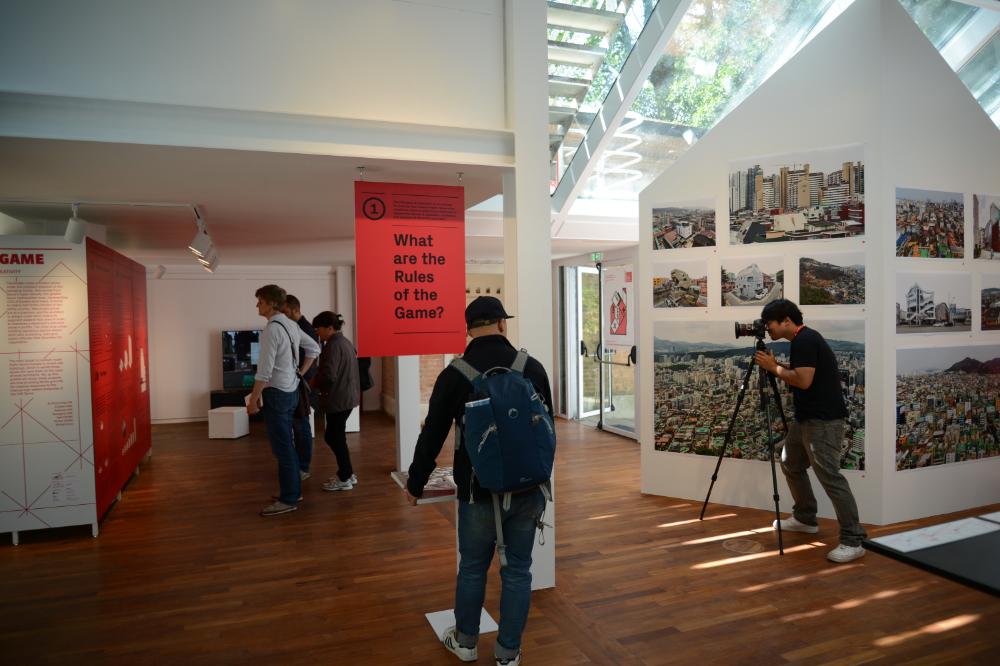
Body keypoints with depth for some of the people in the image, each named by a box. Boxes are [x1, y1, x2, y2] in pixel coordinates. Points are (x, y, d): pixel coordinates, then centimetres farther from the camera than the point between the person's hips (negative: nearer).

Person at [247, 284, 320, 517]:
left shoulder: (271, 329, -19)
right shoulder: (290, 325, 9)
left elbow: (265, 369, -21)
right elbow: (314, 348, 19)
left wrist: (254, 398, -15)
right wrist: (300, 372, 17)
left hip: (276, 393, -9)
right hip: (290, 390, 9)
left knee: (281, 447, -1)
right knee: (286, 444, 17)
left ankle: (288, 500, 7)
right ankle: (294, 491, 27)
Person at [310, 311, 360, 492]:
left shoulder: (333, 345, -18)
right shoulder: (346, 342, 13)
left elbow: (329, 375, -26)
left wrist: (314, 383, -6)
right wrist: (318, 381, 16)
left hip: (338, 399, -10)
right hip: (347, 396, 10)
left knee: (334, 437, 1)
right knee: (335, 436, 17)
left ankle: (345, 478, 8)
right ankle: (346, 473, 24)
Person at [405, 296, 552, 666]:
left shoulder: (454, 374, -7)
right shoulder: (533, 368, -2)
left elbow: (432, 436, 1)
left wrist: (415, 483, 15)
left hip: (479, 491, -1)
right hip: (528, 489, 2)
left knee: (472, 568, 16)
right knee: (517, 571, 13)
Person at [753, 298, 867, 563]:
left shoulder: (805, 340, -16)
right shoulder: (801, 340, 15)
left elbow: (803, 380, -24)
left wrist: (774, 368, -12)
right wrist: (775, 367, 10)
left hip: (823, 421, -11)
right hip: (806, 418, 11)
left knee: (829, 475, -11)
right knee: (790, 464, 19)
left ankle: (853, 541, -5)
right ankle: (805, 518, 33)